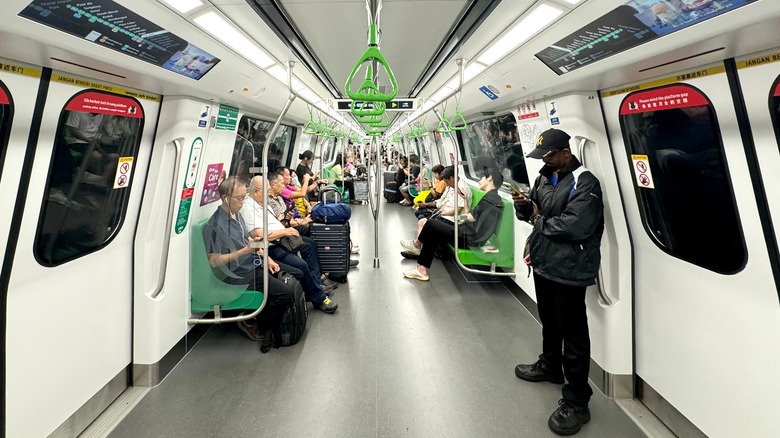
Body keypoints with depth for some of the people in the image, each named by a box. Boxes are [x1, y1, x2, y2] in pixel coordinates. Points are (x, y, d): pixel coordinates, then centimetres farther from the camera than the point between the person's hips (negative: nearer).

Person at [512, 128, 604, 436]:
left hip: (568, 270, -8)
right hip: (543, 263, 8)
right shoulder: (545, 176, 11)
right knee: (549, 321, 24)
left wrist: (540, 221, -12)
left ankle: (576, 402, 18)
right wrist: (522, 205, -8)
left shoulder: (584, 183, -14)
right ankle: (550, 365, 46)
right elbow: (531, 213, 15)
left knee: (572, 333, 3)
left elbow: (574, 226, -27)